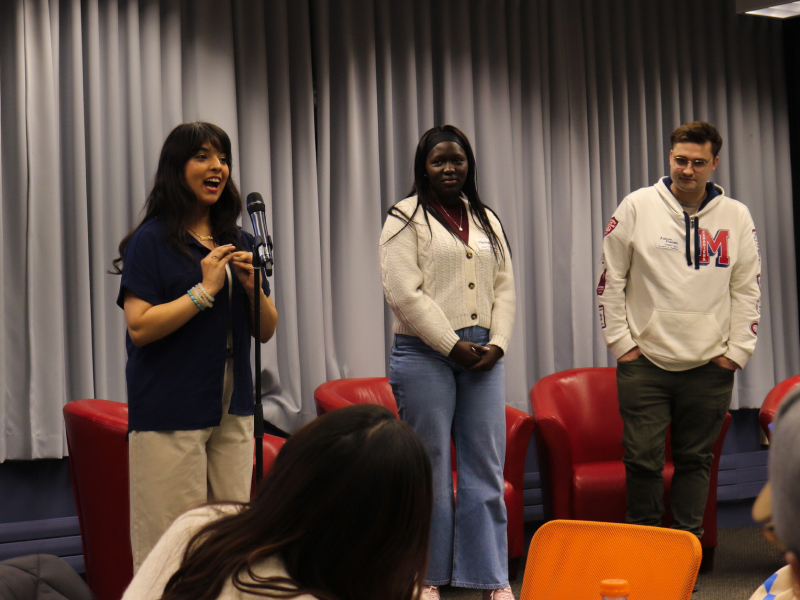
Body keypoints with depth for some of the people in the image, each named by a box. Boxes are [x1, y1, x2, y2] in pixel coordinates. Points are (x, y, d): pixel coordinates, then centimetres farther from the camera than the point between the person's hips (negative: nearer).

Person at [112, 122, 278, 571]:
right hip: (169, 412, -6)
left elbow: (267, 330, 13)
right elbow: (139, 327, -13)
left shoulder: (240, 243, 14)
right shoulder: (152, 240, -4)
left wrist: (253, 285, -5)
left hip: (232, 411, 6)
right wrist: (205, 290, -15)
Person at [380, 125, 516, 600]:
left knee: (487, 467, 5)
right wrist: (452, 345, -11)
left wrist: (497, 343, -1)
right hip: (425, 354, -5)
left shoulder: (487, 221, 17)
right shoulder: (406, 218, -1)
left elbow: (505, 288, 14)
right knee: (430, 468, 0)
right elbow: (404, 293, -10)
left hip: (482, 357, 5)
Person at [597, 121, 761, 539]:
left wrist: (737, 351, 1)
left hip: (710, 365, 2)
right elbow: (610, 280, 3)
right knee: (642, 460, -2)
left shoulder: (736, 217, 5)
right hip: (645, 362, -1)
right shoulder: (637, 207, 0)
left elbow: (748, 290, 9)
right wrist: (620, 341, -2)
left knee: (695, 460, 8)